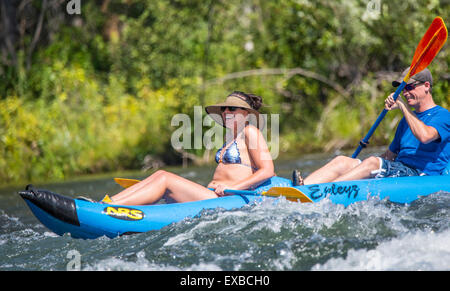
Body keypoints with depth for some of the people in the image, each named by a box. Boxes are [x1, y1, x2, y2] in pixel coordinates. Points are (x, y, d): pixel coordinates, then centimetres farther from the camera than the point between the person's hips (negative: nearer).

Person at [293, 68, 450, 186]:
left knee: (373, 163, -33)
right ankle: (303, 187, -34)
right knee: (342, 161, -12)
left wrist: (403, 106, -17)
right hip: (399, 172, 8)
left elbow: (424, 136, -24)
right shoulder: (406, 120, 26)